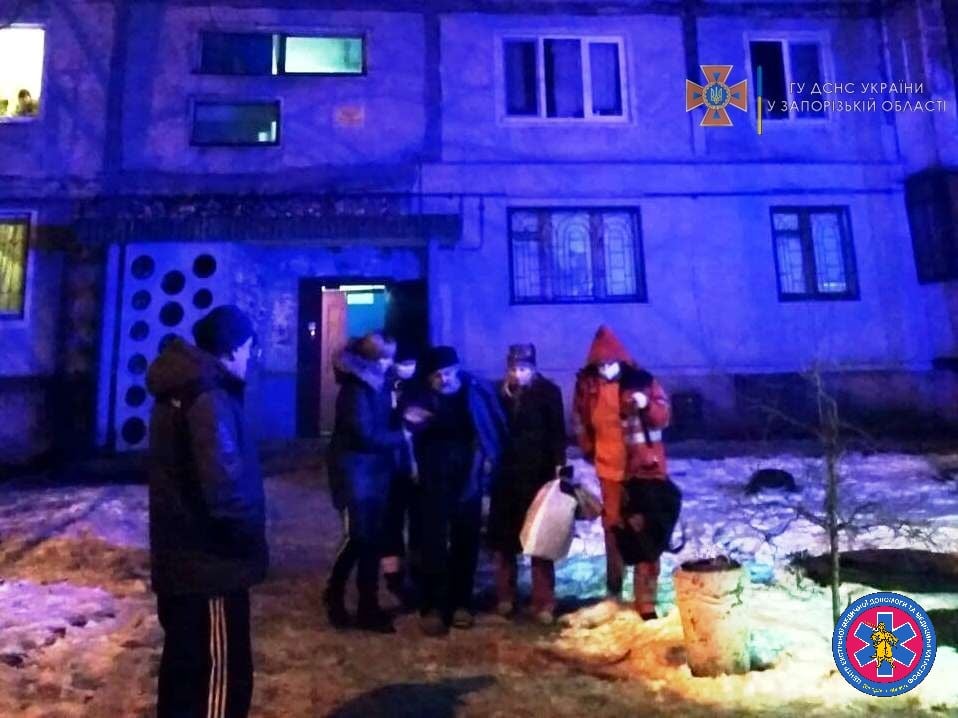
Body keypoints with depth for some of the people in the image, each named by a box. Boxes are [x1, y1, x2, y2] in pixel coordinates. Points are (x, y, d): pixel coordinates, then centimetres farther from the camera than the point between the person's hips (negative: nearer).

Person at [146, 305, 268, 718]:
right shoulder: (209, 397, -21)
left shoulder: (179, 388, 10)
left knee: (184, 661, 24)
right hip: (209, 561, -10)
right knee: (222, 672, 2)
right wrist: (252, 535, -14)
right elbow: (223, 485, -30)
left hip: (179, 554, 10)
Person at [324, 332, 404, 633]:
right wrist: (404, 435, -11)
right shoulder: (356, 389, -16)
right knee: (357, 537, -5)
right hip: (356, 470, -7)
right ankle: (334, 593, 22)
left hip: (377, 470, 7)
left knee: (374, 538, 9)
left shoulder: (379, 384, 8)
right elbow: (367, 436, -21)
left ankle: (368, 606, 20)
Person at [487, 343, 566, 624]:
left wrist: (559, 465, -12)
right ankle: (505, 597, 23)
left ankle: (543, 603, 9)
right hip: (506, 474, 3)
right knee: (503, 537, 8)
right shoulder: (501, 392, 8)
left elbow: (557, 432, -6)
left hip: (538, 473, -3)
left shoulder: (548, 391, -1)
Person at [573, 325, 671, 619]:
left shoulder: (641, 379, -10)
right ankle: (613, 591, 34)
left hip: (645, 466, -2)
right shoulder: (587, 386, -3)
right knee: (613, 529, 16)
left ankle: (646, 600, 9)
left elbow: (664, 416, -9)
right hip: (611, 469, 3)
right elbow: (581, 421, 13)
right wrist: (590, 450, 13)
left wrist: (646, 404, -28)